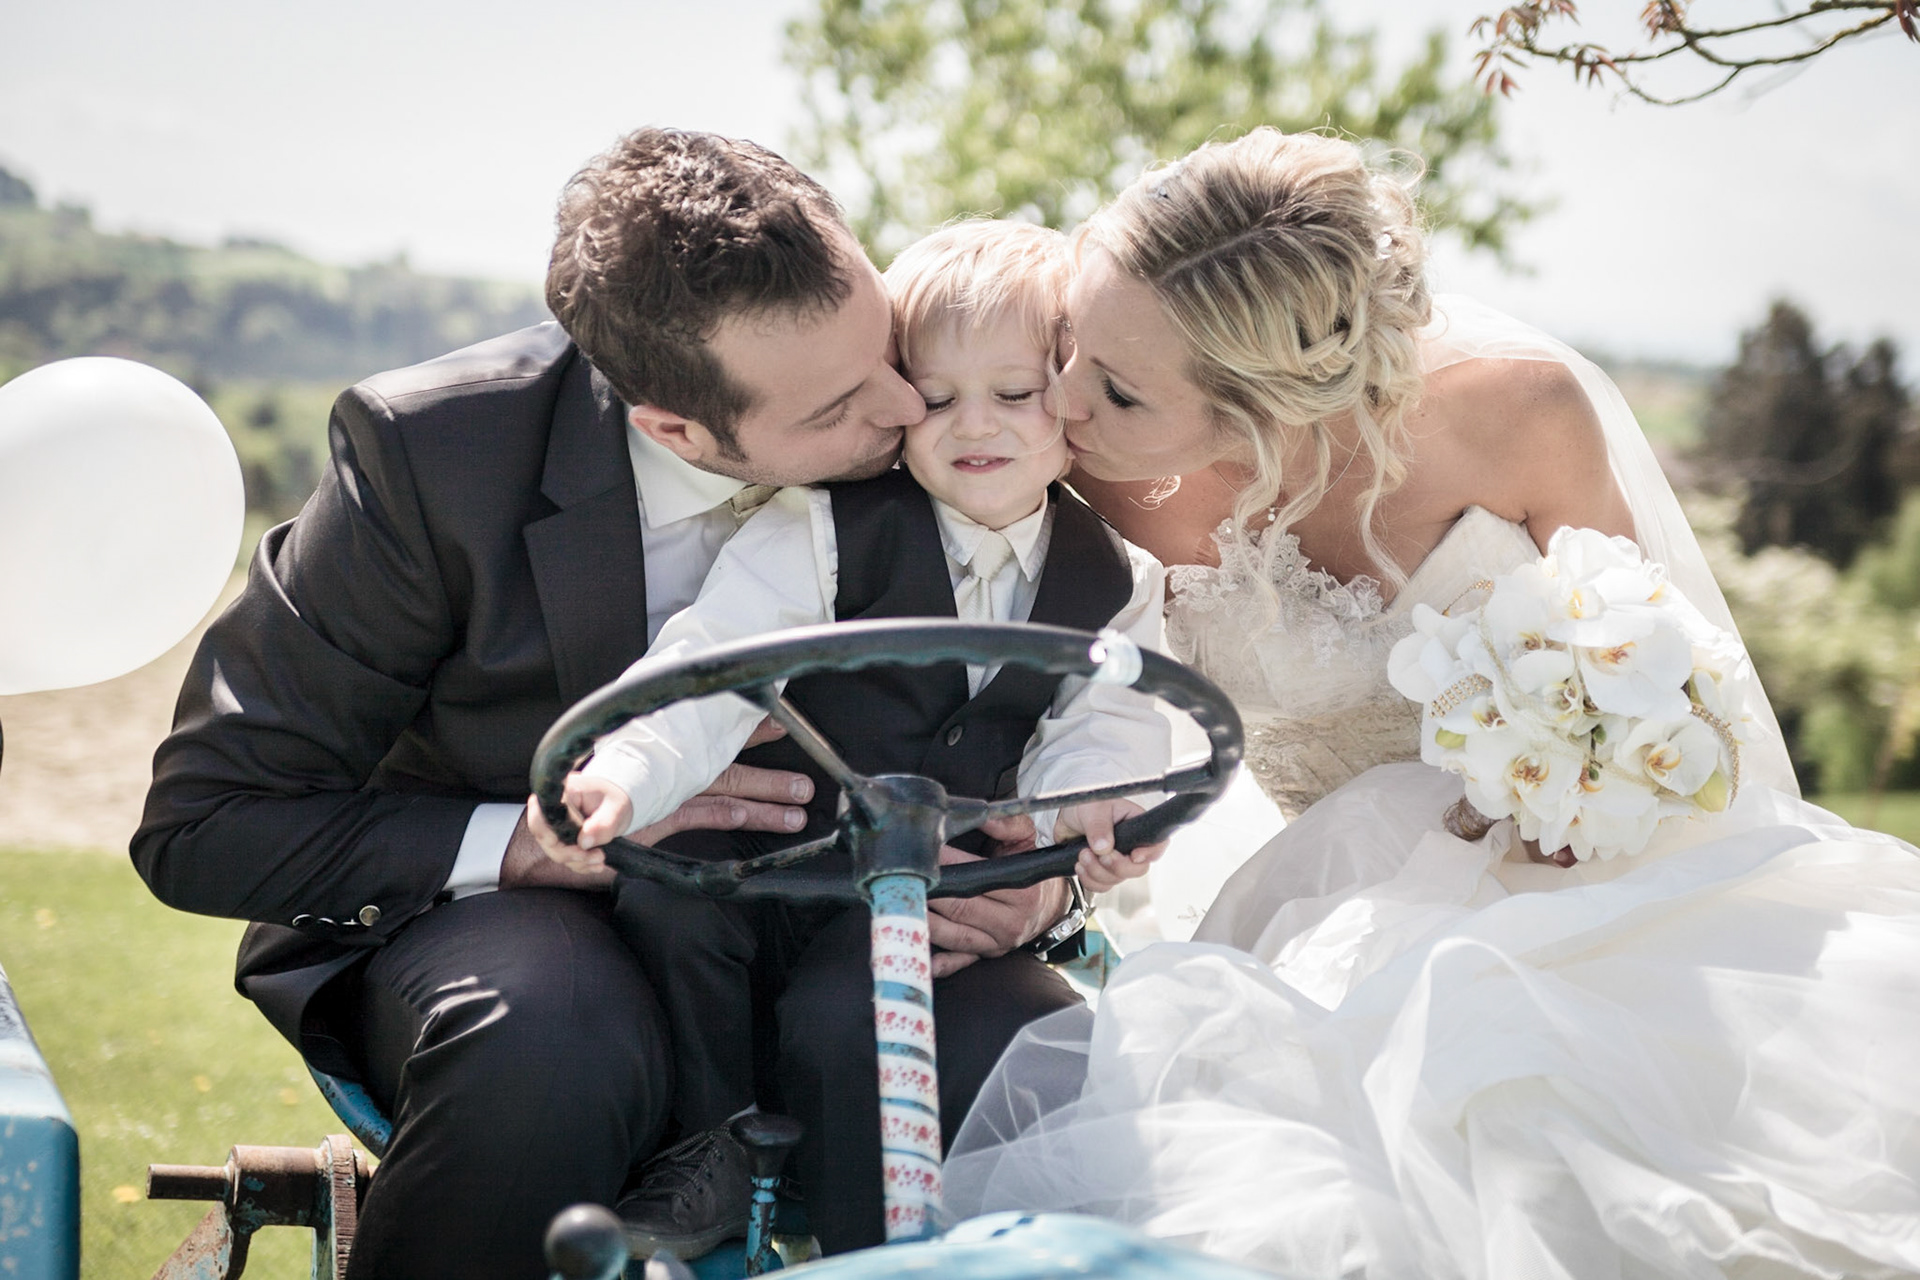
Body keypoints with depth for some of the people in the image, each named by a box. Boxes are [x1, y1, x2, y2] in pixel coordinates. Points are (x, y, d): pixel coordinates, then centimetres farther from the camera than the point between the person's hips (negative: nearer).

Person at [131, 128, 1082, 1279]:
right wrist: (549, 837, -28)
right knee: (550, 1052, -39)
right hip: (498, 907, -2)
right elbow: (202, 828, -15)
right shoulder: (433, 450, -20)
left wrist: (1035, 882, -20)